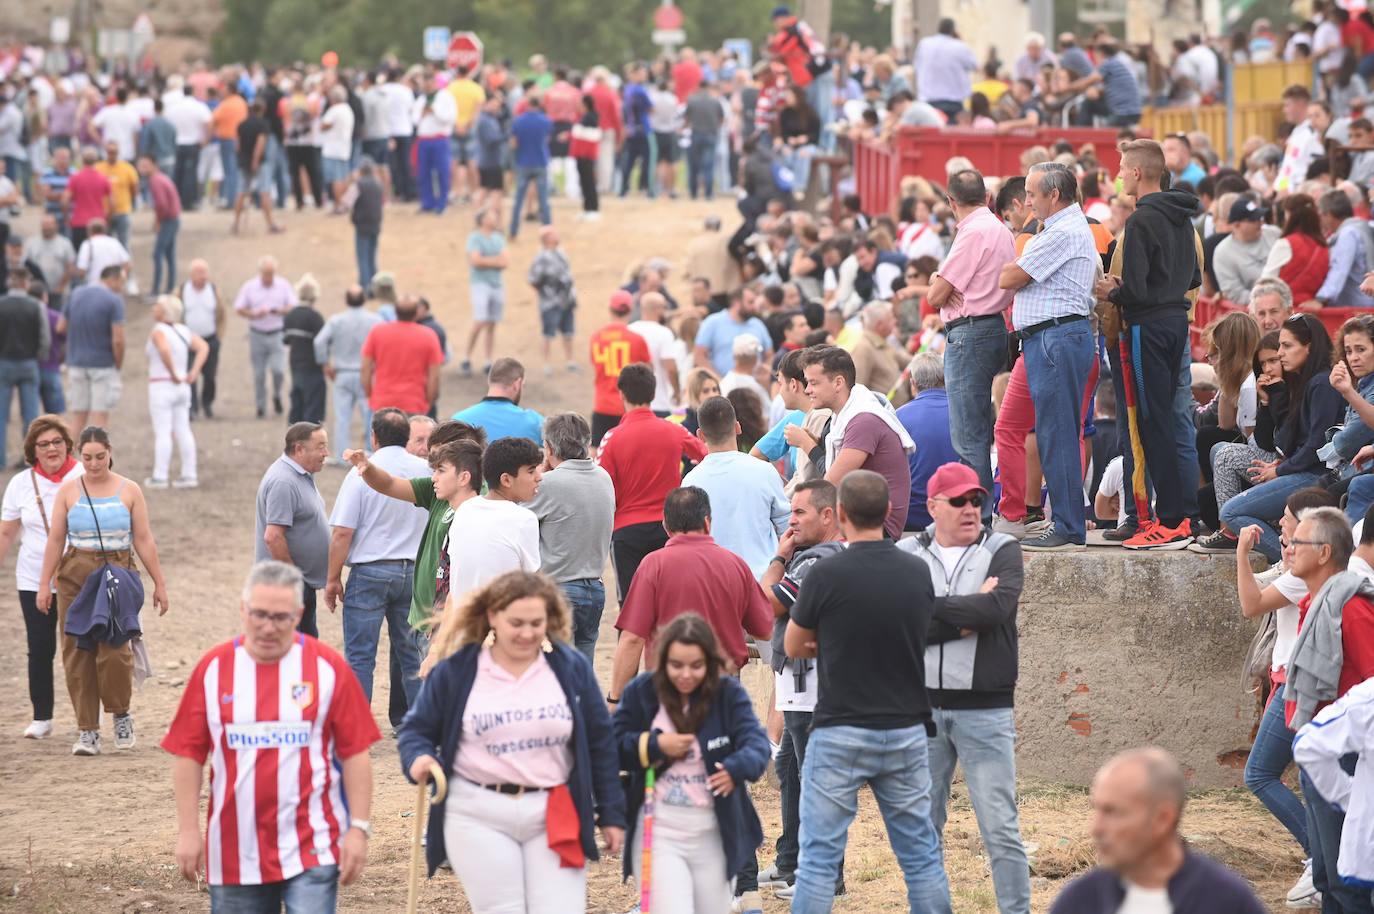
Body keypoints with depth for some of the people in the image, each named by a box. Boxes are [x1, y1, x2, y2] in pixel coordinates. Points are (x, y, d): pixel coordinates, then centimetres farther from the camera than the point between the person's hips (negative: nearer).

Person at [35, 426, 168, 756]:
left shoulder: (128, 490, 5)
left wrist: (159, 583, 6)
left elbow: (144, 540, 7)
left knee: (114, 649, -15)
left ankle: (121, 714, 9)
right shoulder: (68, 490, 7)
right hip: (75, 578, 1)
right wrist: (44, 584, 2)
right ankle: (87, 729, 4)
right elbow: (55, 541, 7)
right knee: (77, 654, -2)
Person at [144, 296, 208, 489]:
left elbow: (164, 350, -32)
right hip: (182, 388, 7)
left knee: (162, 433, -6)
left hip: (161, 387, -7)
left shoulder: (159, 331, -13)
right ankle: (189, 475, 11)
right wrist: (193, 373, -3)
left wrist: (173, 374, -21)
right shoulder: (183, 330, 8)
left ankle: (160, 477, -5)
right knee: (183, 431, 10)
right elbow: (203, 347, 3)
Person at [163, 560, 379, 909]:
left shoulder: (327, 667, -1)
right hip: (236, 853, 2)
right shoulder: (214, 668, 3)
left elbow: (355, 754, 0)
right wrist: (188, 830, 0)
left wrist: (359, 828, -5)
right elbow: (188, 755, 5)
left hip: (311, 851, -2)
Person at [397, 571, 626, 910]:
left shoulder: (571, 667, 4)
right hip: (478, 818, -1)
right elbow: (416, 730, 10)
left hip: (555, 819, 1)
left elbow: (600, 743, 10)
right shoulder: (455, 672, 0)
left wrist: (611, 814, 9)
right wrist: (418, 758, -14)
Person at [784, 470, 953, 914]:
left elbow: (793, 647, 2)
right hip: (907, 730, 4)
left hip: (841, 732, -4)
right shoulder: (918, 572, 1)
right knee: (921, 855, 10)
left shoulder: (826, 574, -12)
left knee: (819, 856, 0)